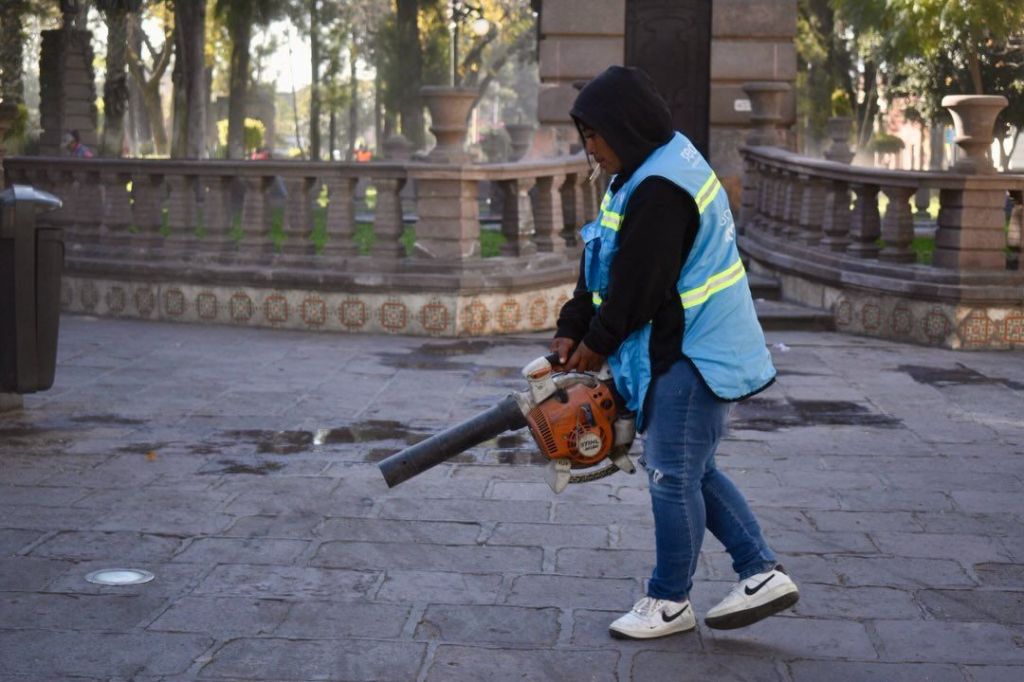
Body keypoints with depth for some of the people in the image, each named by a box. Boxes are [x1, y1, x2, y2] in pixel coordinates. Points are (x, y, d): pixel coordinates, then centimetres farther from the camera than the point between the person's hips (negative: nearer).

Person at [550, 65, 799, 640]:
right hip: (692, 349, 11)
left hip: (693, 356, -11)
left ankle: (670, 603, 16)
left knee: (672, 475, 1)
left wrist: (597, 345, -8)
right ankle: (764, 575, 20)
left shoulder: (661, 189, -23)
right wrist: (573, 329, 8)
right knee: (689, 469, 16)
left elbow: (637, 284, -21)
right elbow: (603, 270, 13)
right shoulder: (649, 171, 11)